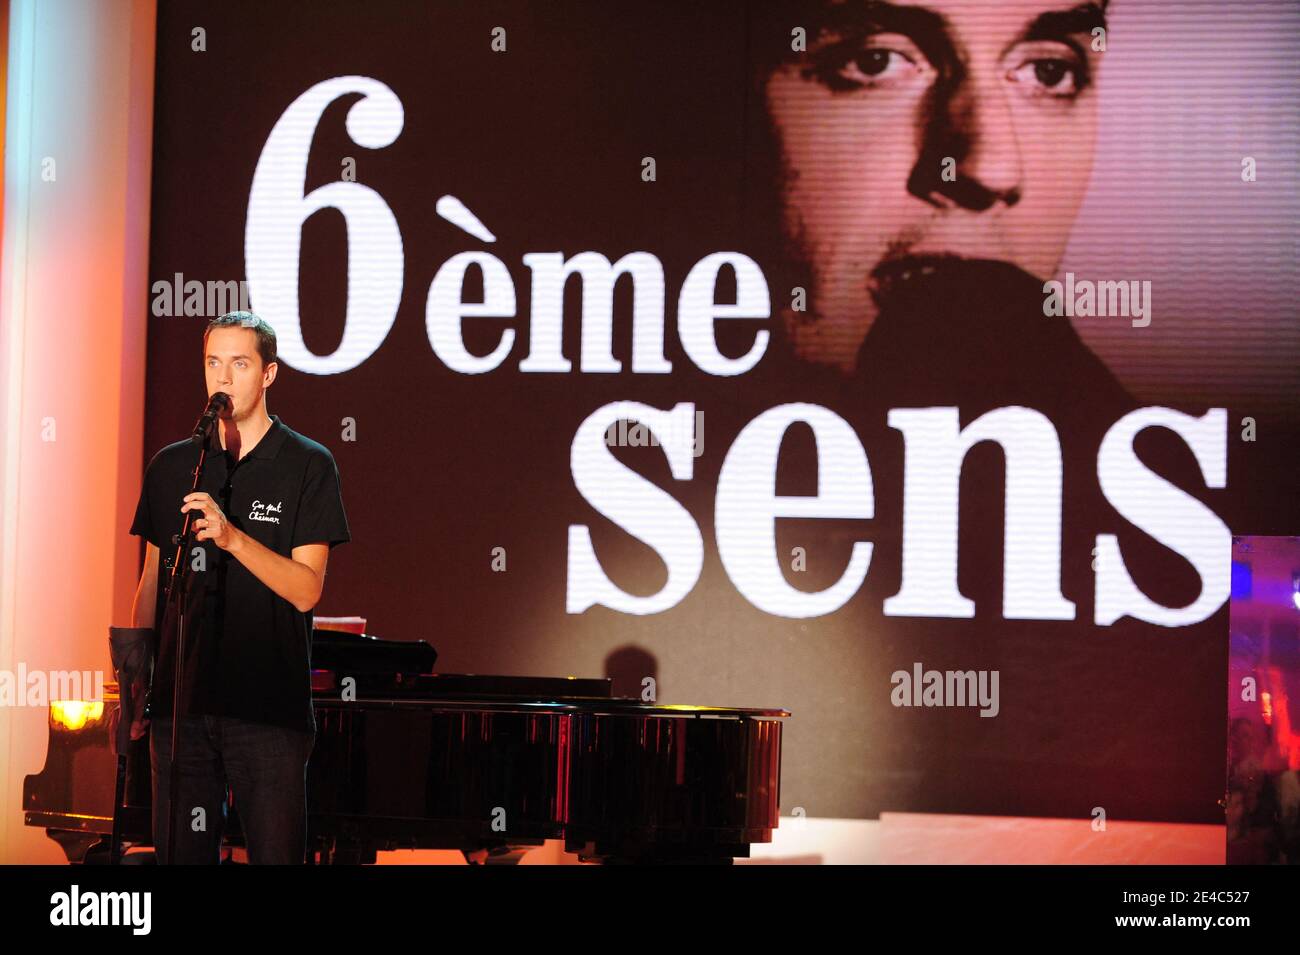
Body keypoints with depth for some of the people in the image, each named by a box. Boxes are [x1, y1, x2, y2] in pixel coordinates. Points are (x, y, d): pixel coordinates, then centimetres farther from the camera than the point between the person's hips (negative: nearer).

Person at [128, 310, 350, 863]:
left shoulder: (307, 466, 0)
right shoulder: (172, 466, 11)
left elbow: (306, 591, -8)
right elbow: (153, 583, 15)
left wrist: (232, 536, -23)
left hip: (270, 707, -3)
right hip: (181, 701, 3)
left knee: (275, 853, -2)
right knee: (181, 852, 3)